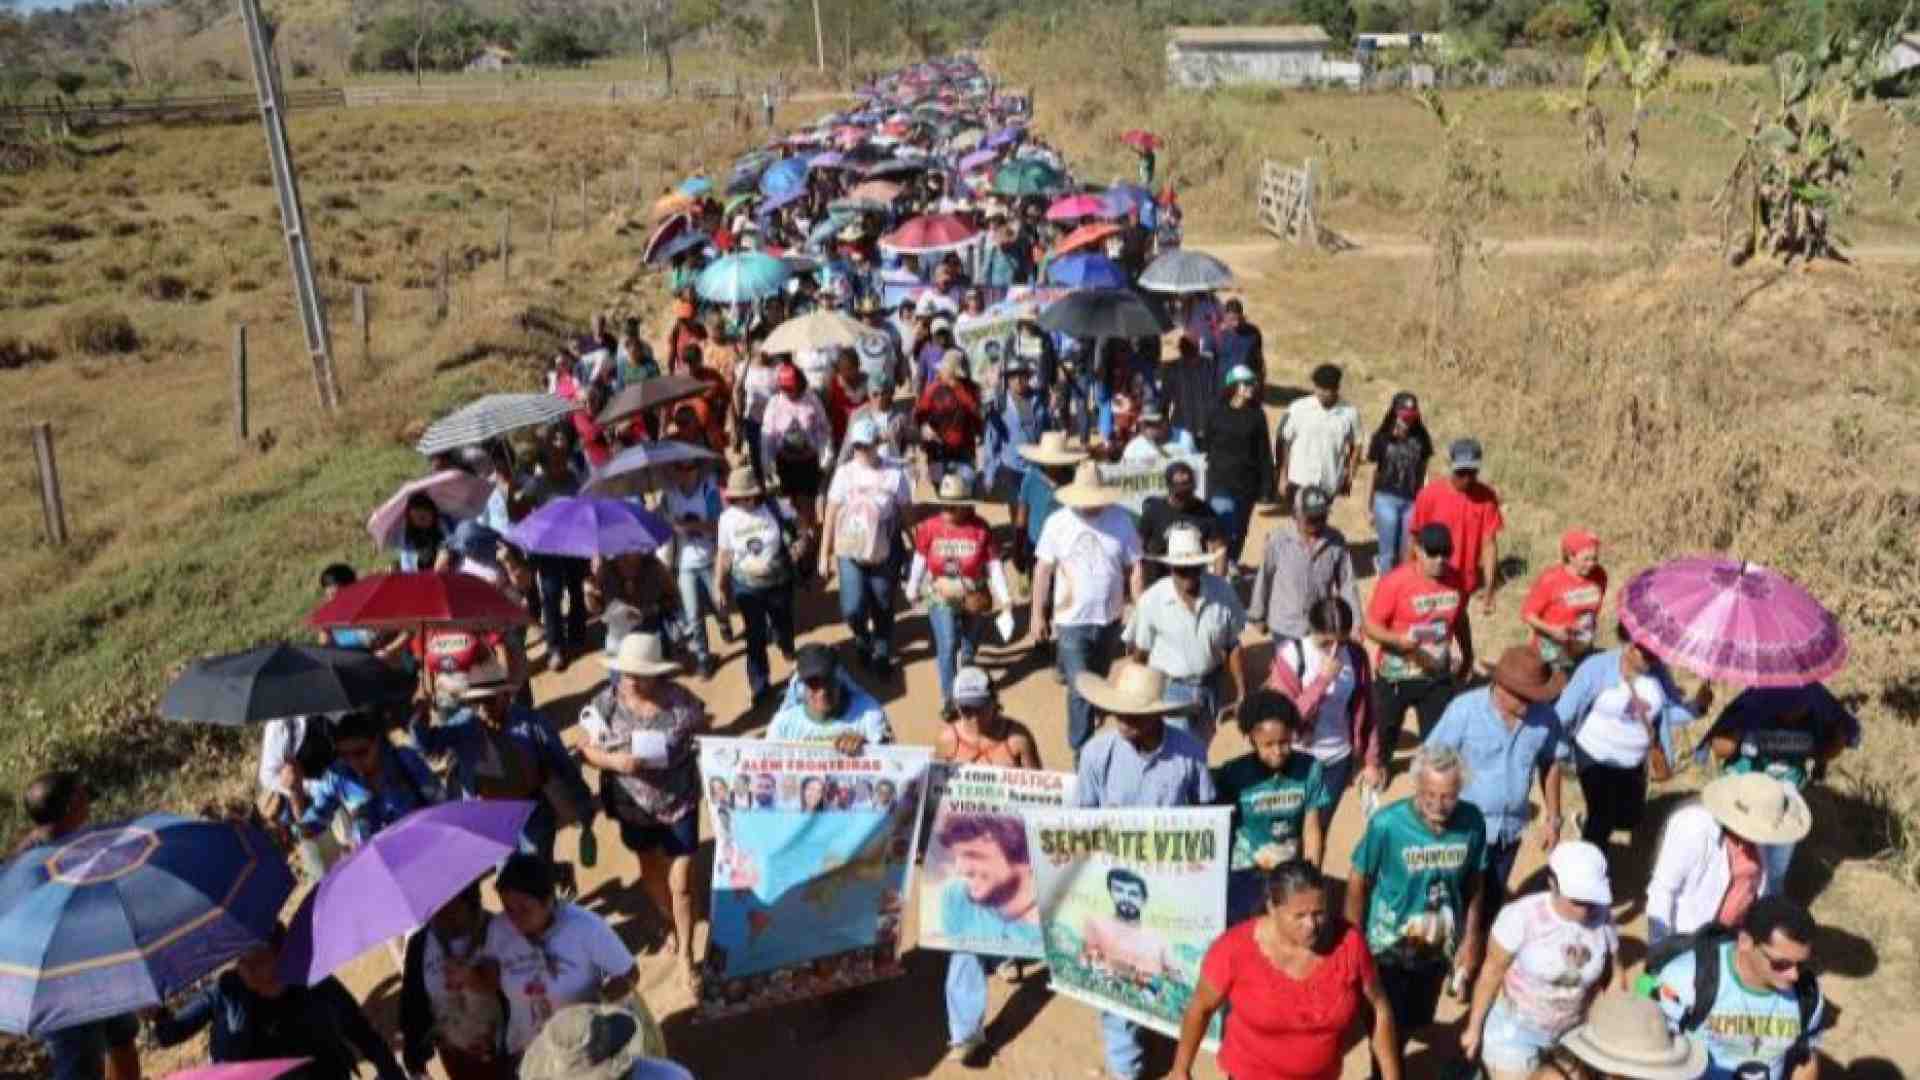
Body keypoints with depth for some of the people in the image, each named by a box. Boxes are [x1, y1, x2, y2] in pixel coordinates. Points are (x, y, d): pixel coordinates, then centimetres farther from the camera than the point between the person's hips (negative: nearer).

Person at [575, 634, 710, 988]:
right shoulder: (605, 704, -15)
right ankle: (672, 927, 53)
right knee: (651, 871, 25)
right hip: (633, 807, 3)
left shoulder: (682, 702, -19)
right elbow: (586, 748, -7)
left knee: (681, 883, 1)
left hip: (679, 805, -3)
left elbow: (705, 744, -6)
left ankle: (685, 953, 23)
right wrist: (613, 761, -25)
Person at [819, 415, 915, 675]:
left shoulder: (895, 474, -8)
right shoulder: (844, 473, -4)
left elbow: (907, 515, -2)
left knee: (883, 610, 11)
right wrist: (825, 555, 2)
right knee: (851, 610, -8)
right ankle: (862, 636, 27)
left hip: (885, 556, -1)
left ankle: (881, 652, 36)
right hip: (849, 555, 1)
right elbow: (831, 516, 1)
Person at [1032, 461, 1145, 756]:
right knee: (1080, 688, -5)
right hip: (1071, 621, -2)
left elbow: (1134, 567, -2)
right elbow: (1043, 569, -4)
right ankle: (1082, 750, 7)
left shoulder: (1121, 520, -8)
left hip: (1110, 619, 3)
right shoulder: (1057, 522, -10)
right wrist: (1038, 615, -1)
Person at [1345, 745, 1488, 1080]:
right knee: (1387, 1026, 11)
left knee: (1415, 1021, 25)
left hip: (1439, 946, 4)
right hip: (1389, 947, -4)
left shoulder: (1472, 823, -19)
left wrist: (1470, 939, 5)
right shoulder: (1386, 824, -28)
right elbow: (1358, 883, -14)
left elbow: (1473, 883, -2)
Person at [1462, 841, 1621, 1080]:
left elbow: (1612, 977, 4)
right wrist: (1474, 1026, -6)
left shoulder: (1603, 919, -12)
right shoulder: (1522, 917, -24)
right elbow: (1491, 972, -13)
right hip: (1516, 1028, -4)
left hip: (1573, 1032, 4)